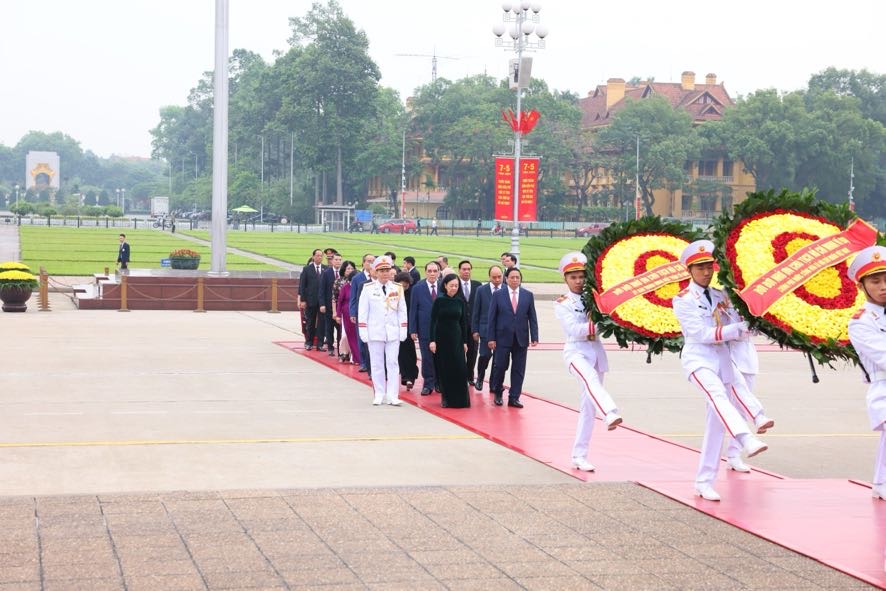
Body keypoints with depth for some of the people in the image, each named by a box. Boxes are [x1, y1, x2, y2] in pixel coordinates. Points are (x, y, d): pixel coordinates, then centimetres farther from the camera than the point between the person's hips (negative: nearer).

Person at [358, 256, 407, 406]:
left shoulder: (397, 289, 5)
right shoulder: (368, 289, -1)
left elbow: (402, 311, 8)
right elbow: (362, 311, 0)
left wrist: (403, 331, 2)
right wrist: (363, 332, -5)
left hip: (393, 333, 1)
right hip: (375, 332, -1)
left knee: (392, 363, -1)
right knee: (377, 364, 4)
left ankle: (392, 396, 0)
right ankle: (379, 395, 12)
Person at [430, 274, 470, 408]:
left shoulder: (460, 301, 4)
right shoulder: (439, 301, -5)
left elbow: (463, 322, 8)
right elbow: (433, 321, -6)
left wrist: (465, 341, 6)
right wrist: (432, 340, -13)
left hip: (456, 339, 2)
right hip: (441, 338, -2)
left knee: (459, 369, -5)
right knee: (444, 370, 2)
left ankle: (460, 399, 3)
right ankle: (446, 398, 11)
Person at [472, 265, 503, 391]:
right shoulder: (481, 290, 1)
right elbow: (476, 312, 4)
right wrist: (475, 330, 0)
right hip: (485, 329, -1)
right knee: (485, 355, -7)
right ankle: (480, 378, 18)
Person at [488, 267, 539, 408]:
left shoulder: (528, 295, 6)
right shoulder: (498, 295, 1)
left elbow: (532, 317, 5)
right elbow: (492, 317, 1)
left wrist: (534, 337, -2)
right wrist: (491, 338, -5)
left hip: (521, 338, 2)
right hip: (503, 337, -2)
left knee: (518, 370, 2)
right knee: (500, 366, -1)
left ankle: (514, 398, 9)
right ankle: (497, 393, 21)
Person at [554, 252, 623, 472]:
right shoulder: (562, 303, 1)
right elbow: (573, 329, -13)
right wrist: (595, 326, -24)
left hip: (596, 352, 5)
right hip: (576, 352, -5)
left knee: (588, 406, 5)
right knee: (590, 379, -36)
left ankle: (579, 456, 11)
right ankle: (611, 415, -62)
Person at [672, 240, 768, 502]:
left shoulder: (720, 296, 15)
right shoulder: (683, 300, -2)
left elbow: (737, 330, 10)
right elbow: (701, 334, -11)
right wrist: (735, 329, -10)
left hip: (723, 360, 6)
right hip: (698, 359, -6)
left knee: (716, 423, 2)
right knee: (718, 396, -34)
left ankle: (705, 482, 7)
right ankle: (747, 440, -58)